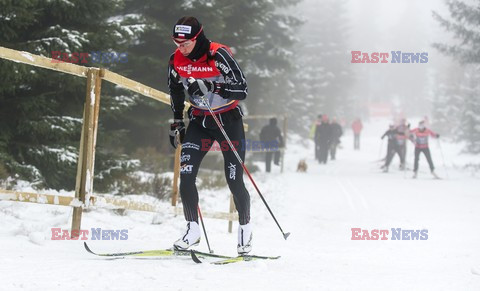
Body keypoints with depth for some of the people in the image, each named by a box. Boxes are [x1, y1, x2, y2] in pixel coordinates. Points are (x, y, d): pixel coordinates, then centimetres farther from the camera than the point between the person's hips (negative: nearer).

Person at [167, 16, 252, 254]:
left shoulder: (218, 55, -22)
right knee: (185, 176, -10)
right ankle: (193, 229, 2)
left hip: (228, 121, -4)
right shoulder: (176, 60, -6)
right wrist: (176, 124, 14)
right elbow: (175, 92, 13)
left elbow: (242, 90, -25)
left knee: (234, 181, -2)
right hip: (199, 121, 4)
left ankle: (245, 228, 18)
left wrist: (209, 87, -36)